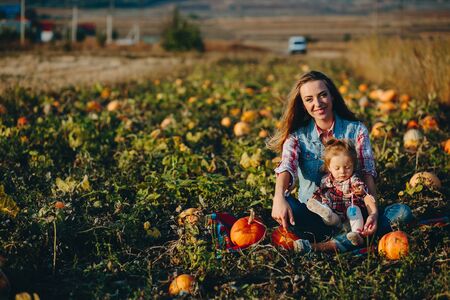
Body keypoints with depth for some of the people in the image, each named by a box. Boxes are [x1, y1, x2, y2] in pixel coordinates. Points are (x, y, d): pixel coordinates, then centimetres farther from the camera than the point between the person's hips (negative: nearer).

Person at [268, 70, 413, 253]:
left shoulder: (356, 130, 3)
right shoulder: (297, 135, 2)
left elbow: (368, 172, -7)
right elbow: (287, 167, -17)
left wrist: (373, 212, -25)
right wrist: (279, 198, -40)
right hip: (313, 216, -1)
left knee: (402, 212, -25)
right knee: (287, 205, -32)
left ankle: (328, 245, -35)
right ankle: (350, 239, -28)